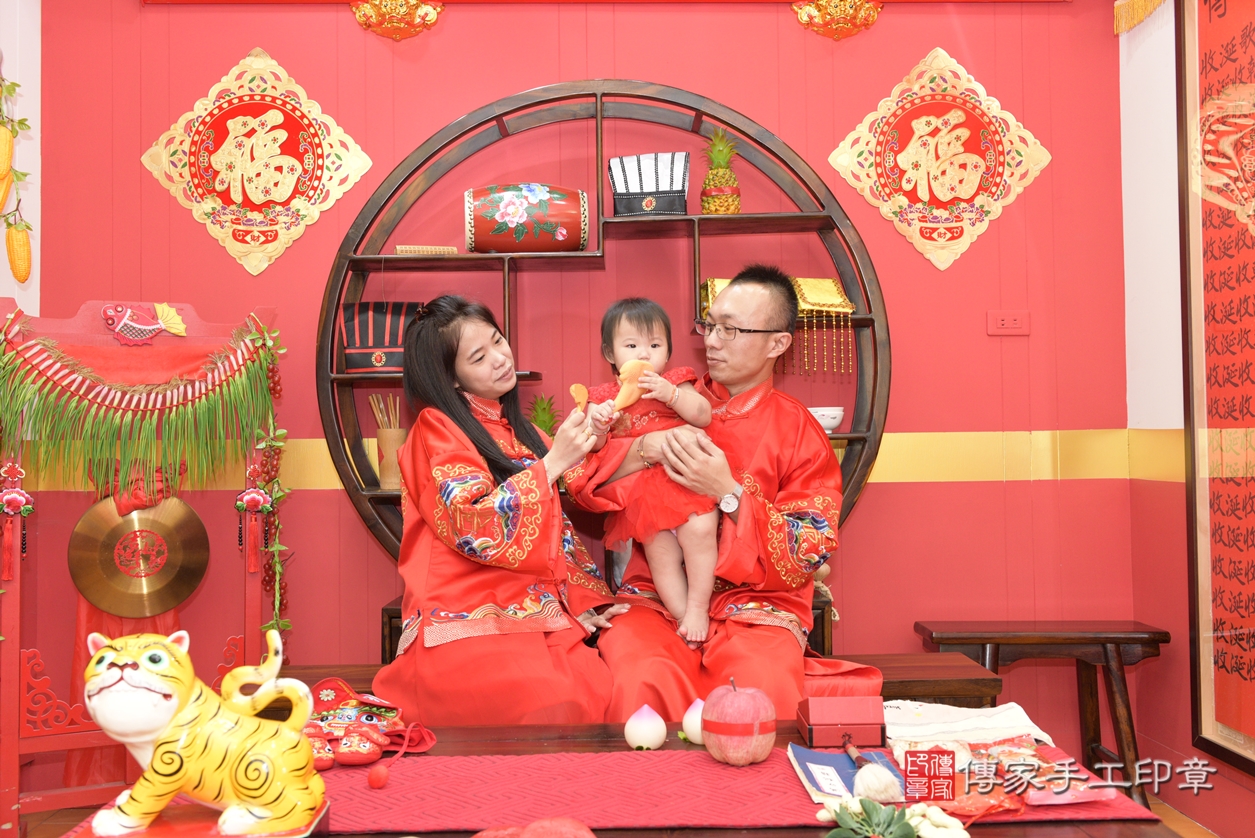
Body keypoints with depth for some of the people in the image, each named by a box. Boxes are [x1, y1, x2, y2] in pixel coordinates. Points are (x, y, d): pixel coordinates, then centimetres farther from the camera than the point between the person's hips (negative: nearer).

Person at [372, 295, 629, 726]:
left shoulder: (519, 431, 18)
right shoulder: (436, 429, -1)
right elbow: (474, 528, -14)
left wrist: (585, 597, 5)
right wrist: (552, 463, -16)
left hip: (537, 614, 6)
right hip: (469, 622, -5)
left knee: (608, 690, -21)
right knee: (555, 705, -29)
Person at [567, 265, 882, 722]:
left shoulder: (800, 434, 6)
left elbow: (806, 554, -3)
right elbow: (580, 478, 5)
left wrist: (728, 494, -15)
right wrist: (644, 449, -15)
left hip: (755, 610, -1)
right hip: (654, 600, 1)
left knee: (765, 692, -33)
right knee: (641, 684, -32)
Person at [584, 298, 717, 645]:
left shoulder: (675, 384, 9)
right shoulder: (603, 398, 11)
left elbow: (703, 416, -5)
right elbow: (592, 448, 6)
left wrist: (669, 393, -17)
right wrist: (598, 427, -16)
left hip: (685, 481, -1)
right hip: (640, 492, 1)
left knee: (699, 529, -24)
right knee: (661, 551, -11)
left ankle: (698, 607, -9)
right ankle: (682, 616, 2)